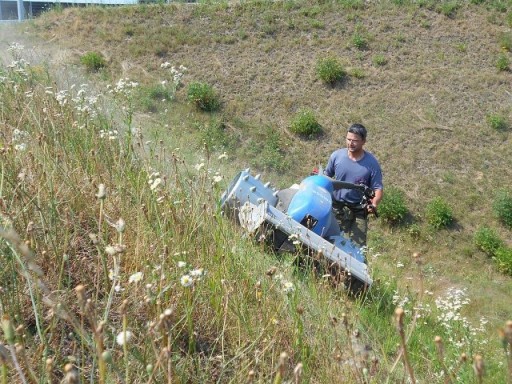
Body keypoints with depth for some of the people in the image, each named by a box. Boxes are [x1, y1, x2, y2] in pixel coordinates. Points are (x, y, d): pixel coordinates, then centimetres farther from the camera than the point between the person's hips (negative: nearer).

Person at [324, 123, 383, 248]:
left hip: (359, 211, -2)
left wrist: (374, 204, -29)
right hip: (336, 207, 2)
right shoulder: (336, 156, -6)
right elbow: (326, 176, 8)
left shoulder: (372, 163, -11)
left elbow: (378, 188, -10)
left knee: (357, 245, -5)